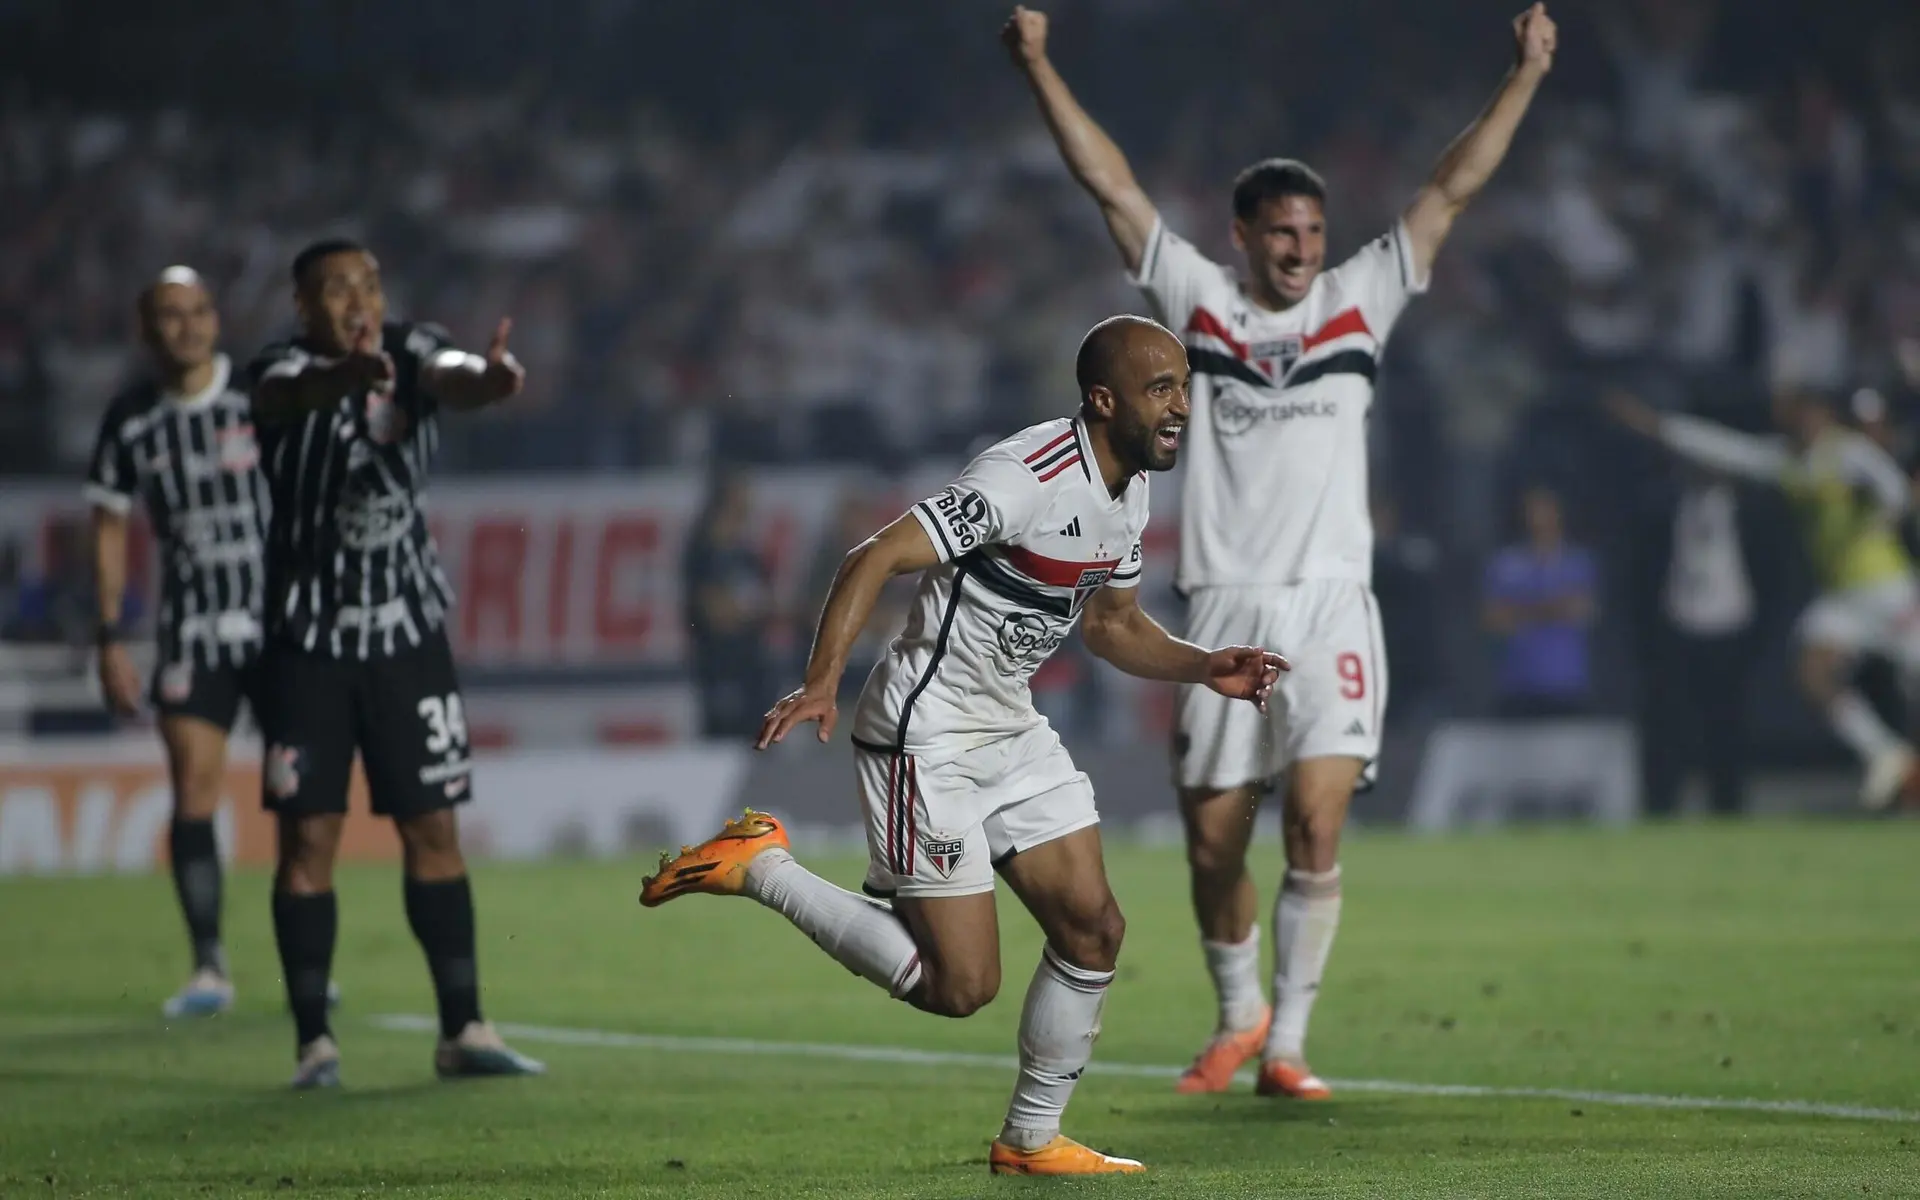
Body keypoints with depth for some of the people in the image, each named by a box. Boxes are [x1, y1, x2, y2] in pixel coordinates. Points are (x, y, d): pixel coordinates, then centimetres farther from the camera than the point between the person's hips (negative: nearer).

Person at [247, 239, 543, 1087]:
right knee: (308, 835, -4)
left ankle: (463, 1031, 9)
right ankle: (314, 1041, 1)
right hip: (308, 638, -3)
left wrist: (486, 380, -52)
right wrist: (346, 376, -61)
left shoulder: (412, 352, -2)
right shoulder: (286, 370, -11)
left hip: (407, 631, 3)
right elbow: (291, 394, -36)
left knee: (433, 829, 5)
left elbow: (450, 380, -25)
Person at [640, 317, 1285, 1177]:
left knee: (1093, 931, 4)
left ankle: (1031, 1140, 18)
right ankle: (758, 867, 4)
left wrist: (1204, 669, 3)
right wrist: (822, 683, -40)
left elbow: (1113, 624, 21)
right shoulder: (1025, 478, -24)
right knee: (961, 986, -8)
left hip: (1012, 732, 9)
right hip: (928, 739, -9)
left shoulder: (1129, 490, 6)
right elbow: (875, 560, -29)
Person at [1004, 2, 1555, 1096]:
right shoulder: (1200, 301, 9)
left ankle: (1288, 1044, -7)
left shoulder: (1359, 302, 10)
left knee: (1317, 825, -14)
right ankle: (1240, 1017, 28)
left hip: (1330, 606, -1)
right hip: (1226, 608, 1)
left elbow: (1454, 190, 10)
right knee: (1213, 845, 4)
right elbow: (1114, 186, 9)